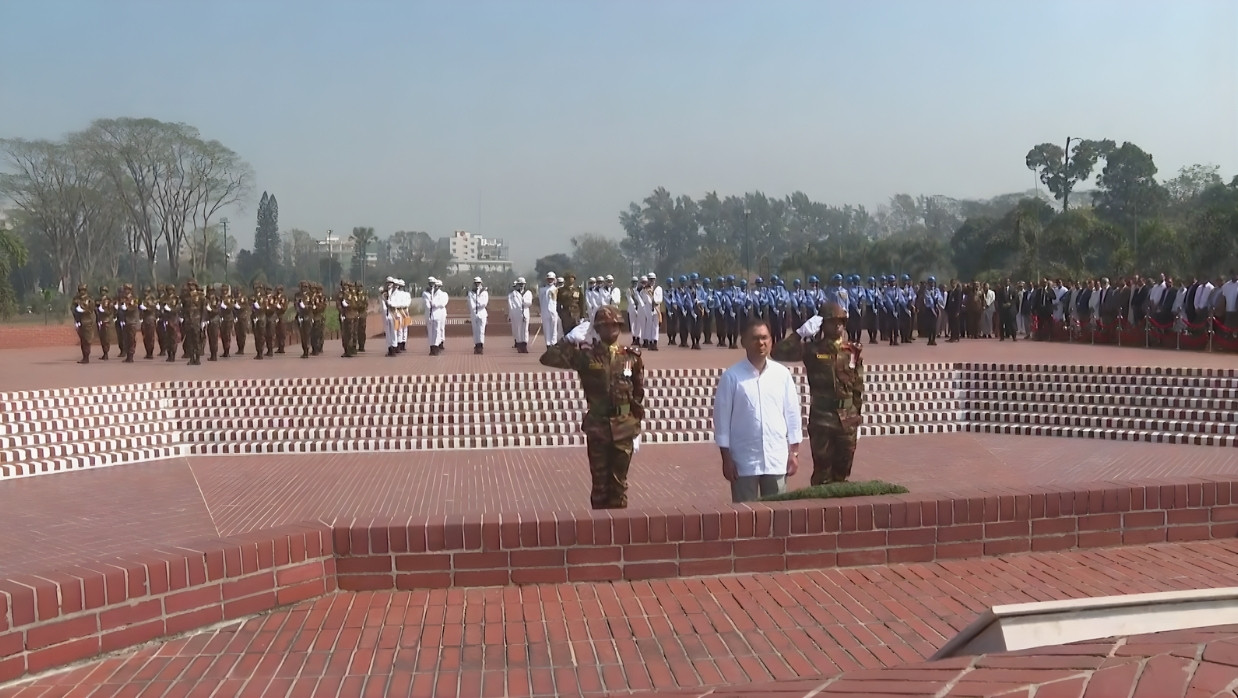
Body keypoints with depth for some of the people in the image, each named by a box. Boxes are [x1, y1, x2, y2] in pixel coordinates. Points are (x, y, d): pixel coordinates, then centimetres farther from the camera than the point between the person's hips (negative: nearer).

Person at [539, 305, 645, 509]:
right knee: (600, 482, 8)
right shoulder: (586, 355, -3)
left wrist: (637, 430, 5)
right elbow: (547, 359, -11)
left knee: (619, 482, 9)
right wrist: (570, 339, -16)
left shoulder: (631, 357, 1)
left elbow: (638, 396, 5)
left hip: (624, 429, 1)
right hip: (597, 428, -1)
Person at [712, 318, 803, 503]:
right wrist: (726, 458, -5)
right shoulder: (731, 376, -5)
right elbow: (722, 418, -3)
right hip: (744, 460, -2)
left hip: (777, 459, 2)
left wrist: (794, 452, 4)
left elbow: (792, 413, 7)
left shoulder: (782, 374, 3)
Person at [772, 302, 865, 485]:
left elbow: (858, 388, 8)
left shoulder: (852, 351, 4)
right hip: (821, 417, -3)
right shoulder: (812, 348, -4)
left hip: (847, 418, 3)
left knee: (843, 470, 11)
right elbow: (779, 353, -14)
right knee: (822, 471, 2)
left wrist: (857, 419, 7)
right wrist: (801, 333, -17)